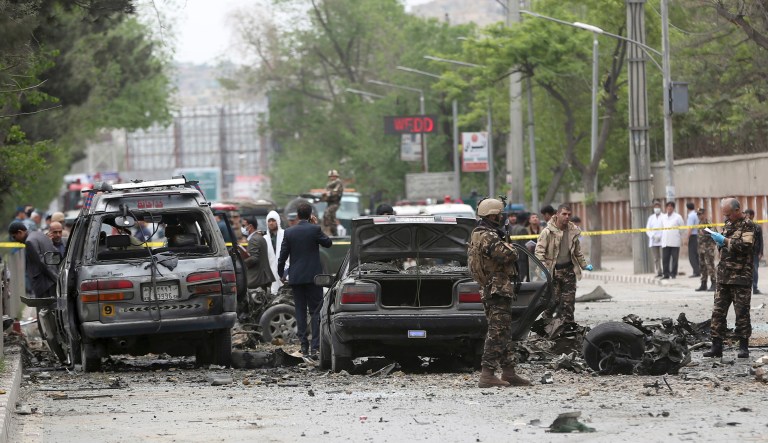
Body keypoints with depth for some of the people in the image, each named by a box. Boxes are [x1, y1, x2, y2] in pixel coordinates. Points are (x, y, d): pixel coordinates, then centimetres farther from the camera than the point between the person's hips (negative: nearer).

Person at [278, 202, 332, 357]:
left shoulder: (289, 232, -1)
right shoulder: (315, 229, -9)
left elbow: (283, 256, 2)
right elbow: (328, 243, 6)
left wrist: (281, 274, 15)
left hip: (296, 277, 2)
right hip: (313, 276, -2)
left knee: (300, 311, 9)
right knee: (315, 311, 1)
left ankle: (304, 345, 8)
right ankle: (315, 346, -9)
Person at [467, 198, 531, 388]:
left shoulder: (477, 235, 16)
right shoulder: (489, 237, -18)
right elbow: (508, 255, -26)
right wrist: (511, 249, -4)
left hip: (489, 290, 11)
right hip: (498, 289, -11)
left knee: (504, 332, 14)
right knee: (497, 333, -10)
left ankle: (509, 373, 18)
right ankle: (487, 375, -13)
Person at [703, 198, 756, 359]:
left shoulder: (747, 225, -7)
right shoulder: (728, 223, 16)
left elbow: (746, 246, -21)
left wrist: (725, 241, -17)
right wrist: (719, 242, 6)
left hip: (741, 277, -7)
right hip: (724, 276, 7)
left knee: (742, 312, -2)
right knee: (718, 311, 3)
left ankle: (743, 346, 5)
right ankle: (716, 346, 6)